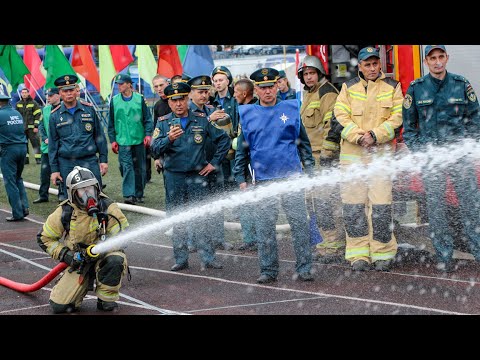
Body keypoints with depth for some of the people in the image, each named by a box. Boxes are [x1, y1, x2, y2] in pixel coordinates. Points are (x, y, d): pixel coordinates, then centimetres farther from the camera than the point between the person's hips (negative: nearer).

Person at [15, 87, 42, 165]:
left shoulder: (33, 103, -1)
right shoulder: (18, 104, 12)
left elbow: (38, 115, -4)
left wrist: (36, 126, -10)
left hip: (31, 127, -4)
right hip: (21, 128, 4)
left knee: (35, 142, -6)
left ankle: (38, 158, -4)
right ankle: (25, 158, 12)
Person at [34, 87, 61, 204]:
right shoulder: (45, 110, 8)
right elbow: (41, 126, 12)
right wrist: (45, 138, -4)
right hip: (47, 146, 5)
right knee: (45, 171, 6)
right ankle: (43, 195, 14)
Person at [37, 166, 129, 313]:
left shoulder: (108, 208, -13)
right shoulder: (64, 213, -8)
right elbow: (44, 238, 3)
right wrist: (65, 255, -11)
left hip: (104, 257, -1)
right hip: (78, 262, 1)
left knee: (115, 260, -38)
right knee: (59, 305, -13)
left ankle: (107, 300, -11)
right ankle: (84, 284, 20)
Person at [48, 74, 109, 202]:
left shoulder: (89, 109, 6)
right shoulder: (55, 116, 5)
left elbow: (99, 136, 9)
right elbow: (53, 144, 8)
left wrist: (103, 159, 5)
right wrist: (54, 170, 3)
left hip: (90, 161, 0)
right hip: (66, 164, 0)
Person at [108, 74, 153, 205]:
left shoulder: (140, 99, 2)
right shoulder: (114, 101, 4)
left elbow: (147, 118, 6)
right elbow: (111, 122, 9)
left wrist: (148, 134, -5)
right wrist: (113, 140, 4)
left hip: (139, 140, 1)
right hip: (123, 140, -1)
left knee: (139, 168, 9)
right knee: (127, 167, -12)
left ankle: (139, 194, 21)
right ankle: (129, 195, -16)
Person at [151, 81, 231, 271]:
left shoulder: (201, 120, 4)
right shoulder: (163, 123, 2)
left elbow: (224, 139, 11)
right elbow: (155, 149, -10)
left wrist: (214, 163, 6)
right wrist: (169, 139, -29)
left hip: (197, 176, 0)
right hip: (173, 178, 1)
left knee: (201, 218, -2)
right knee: (177, 220, 6)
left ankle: (208, 257, 3)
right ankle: (181, 259, 14)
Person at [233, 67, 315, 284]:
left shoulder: (291, 109, 6)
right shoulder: (247, 115, 7)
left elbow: (303, 143, 12)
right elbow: (242, 149, 12)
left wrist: (310, 171, 8)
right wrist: (240, 178, 7)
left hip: (292, 176, -1)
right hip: (263, 180, 1)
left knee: (299, 223, -2)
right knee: (264, 228, 2)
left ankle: (303, 268, 6)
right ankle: (268, 270, 12)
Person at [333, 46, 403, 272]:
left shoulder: (392, 87, 8)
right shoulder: (349, 88, 10)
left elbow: (397, 118, 1)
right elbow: (340, 116, 1)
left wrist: (375, 135, -12)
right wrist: (359, 136, -13)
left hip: (381, 153, -1)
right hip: (352, 154, 1)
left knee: (381, 206, -5)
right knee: (353, 206, 0)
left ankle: (383, 255, 5)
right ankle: (358, 255, 7)